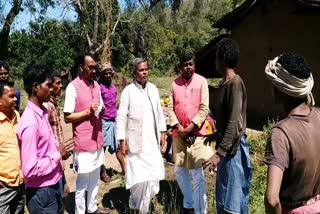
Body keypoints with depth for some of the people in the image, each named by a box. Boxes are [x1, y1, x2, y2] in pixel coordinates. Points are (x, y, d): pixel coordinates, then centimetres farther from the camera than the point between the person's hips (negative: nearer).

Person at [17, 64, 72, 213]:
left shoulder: (42, 112, 3)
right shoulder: (30, 122, -25)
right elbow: (30, 169, -26)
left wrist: (59, 152, 0)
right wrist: (58, 155, -16)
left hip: (52, 185, 8)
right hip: (41, 192, -8)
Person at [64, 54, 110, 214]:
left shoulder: (96, 85, 9)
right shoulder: (73, 87, -13)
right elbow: (67, 117, -13)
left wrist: (102, 110, -5)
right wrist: (88, 112, -21)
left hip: (97, 140, 7)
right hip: (83, 142, -7)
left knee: (95, 178, 19)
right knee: (82, 182, 5)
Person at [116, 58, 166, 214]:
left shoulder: (153, 88, 6)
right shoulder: (128, 90, -9)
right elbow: (121, 117, -9)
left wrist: (162, 132, 10)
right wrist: (122, 141, -11)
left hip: (152, 140, 5)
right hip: (136, 141, -5)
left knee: (153, 175, 10)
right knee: (139, 176, -1)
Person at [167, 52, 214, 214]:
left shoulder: (201, 81, -4)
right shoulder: (175, 83, 6)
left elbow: (204, 108, -9)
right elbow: (170, 108, 3)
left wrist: (190, 127, -14)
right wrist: (178, 126, -10)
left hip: (196, 133, -4)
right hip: (179, 133, 4)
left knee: (197, 174, -1)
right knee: (180, 171, 15)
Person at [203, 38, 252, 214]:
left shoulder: (235, 83, -19)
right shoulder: (225, 83, 10)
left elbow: (235, 125, -24)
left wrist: (218, 154, -25)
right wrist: (217, 134, 30)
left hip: (233, 148, -9)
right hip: (226, 146, 9)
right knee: (223, 198, 20)